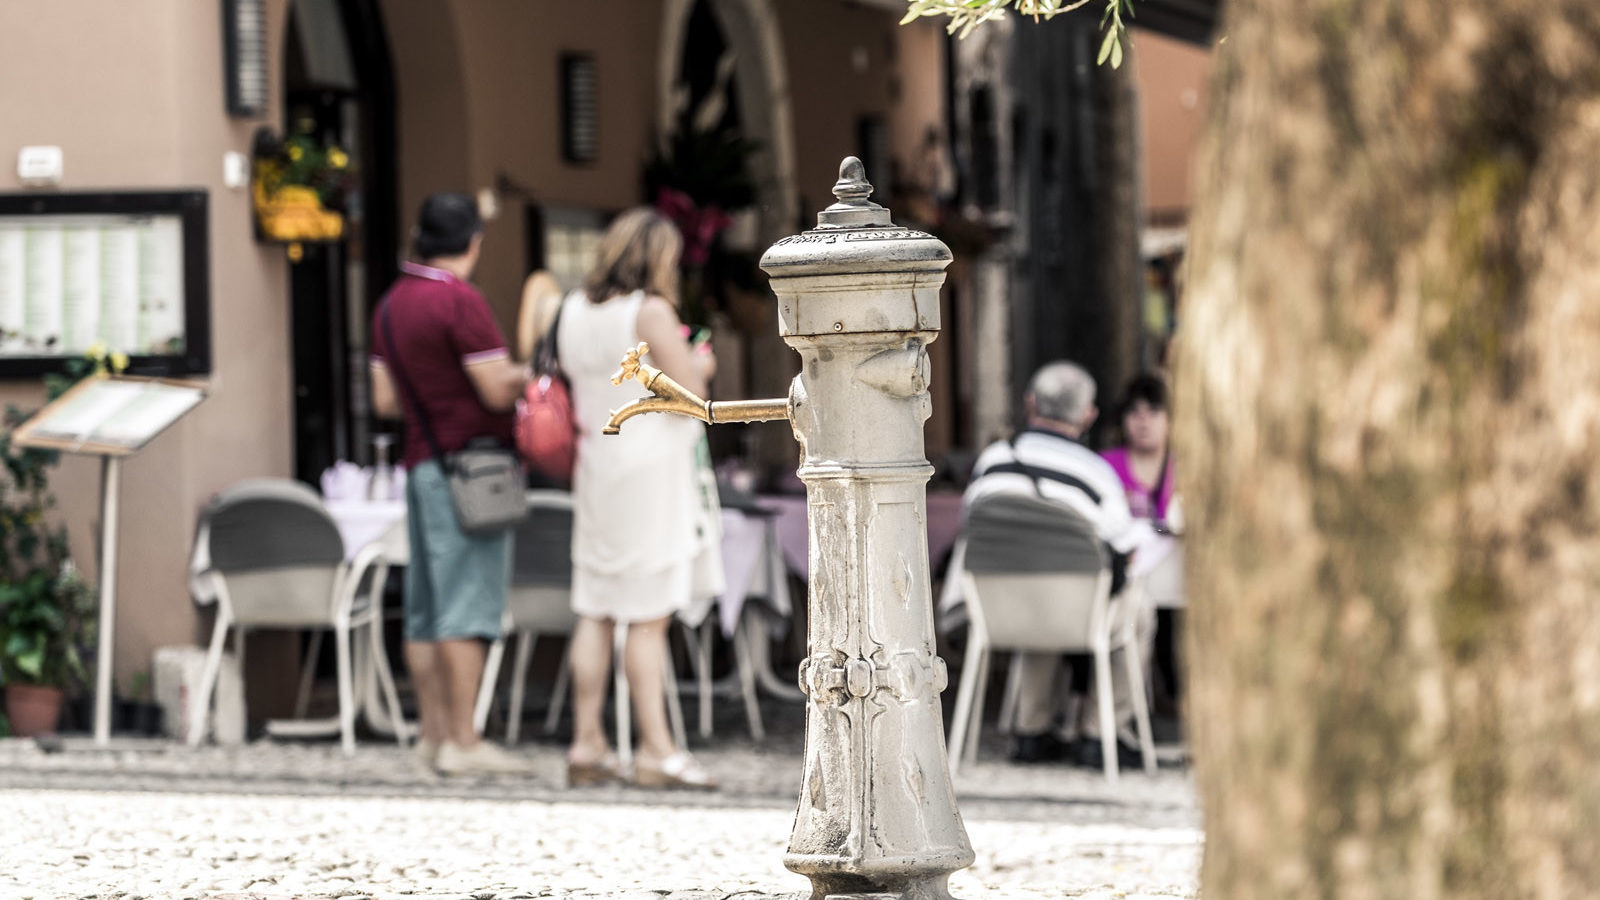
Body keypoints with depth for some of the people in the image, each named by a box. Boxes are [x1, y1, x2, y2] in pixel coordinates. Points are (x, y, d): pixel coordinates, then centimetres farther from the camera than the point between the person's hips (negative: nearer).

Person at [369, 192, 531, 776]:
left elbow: (385, 401, 15)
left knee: (426, 610, 8)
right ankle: (462, 742, -10)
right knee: (468, 604, -9)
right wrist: (532, 373, 4)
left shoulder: (393, 305, 12)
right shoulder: (460, 301, -14)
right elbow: (498, 390, -15)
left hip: (421, 462, 9)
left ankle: (435, 733, 11)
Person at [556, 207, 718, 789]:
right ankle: (656, 751, -6)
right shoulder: (650, 312, -12)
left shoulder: (576, 310, 9)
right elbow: (689, 393, -15)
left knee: (595, 614, 8)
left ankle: (586, 744, 8)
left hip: (597, 470, 7)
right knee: (649, 617, -6)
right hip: (650, 469, -7)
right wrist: (699, 366, 7)